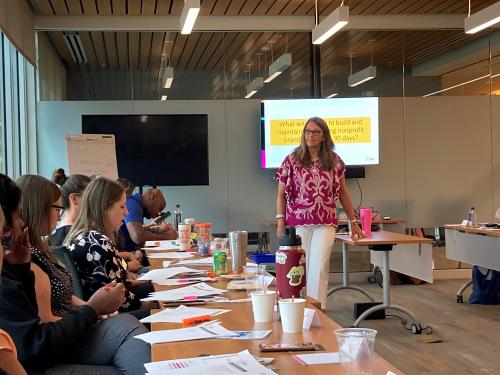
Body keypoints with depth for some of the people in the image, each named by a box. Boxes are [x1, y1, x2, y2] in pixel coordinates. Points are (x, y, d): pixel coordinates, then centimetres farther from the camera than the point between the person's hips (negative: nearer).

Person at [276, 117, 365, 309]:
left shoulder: (334, 161, 7)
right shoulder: (291, 160, 2)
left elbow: (343, 193, 13)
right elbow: (281, 194, 5)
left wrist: (354, 223, 14)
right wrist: (281, 221, -6)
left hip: (326, 223, 1)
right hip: (298, 222, -1)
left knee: (319, 267, -7)